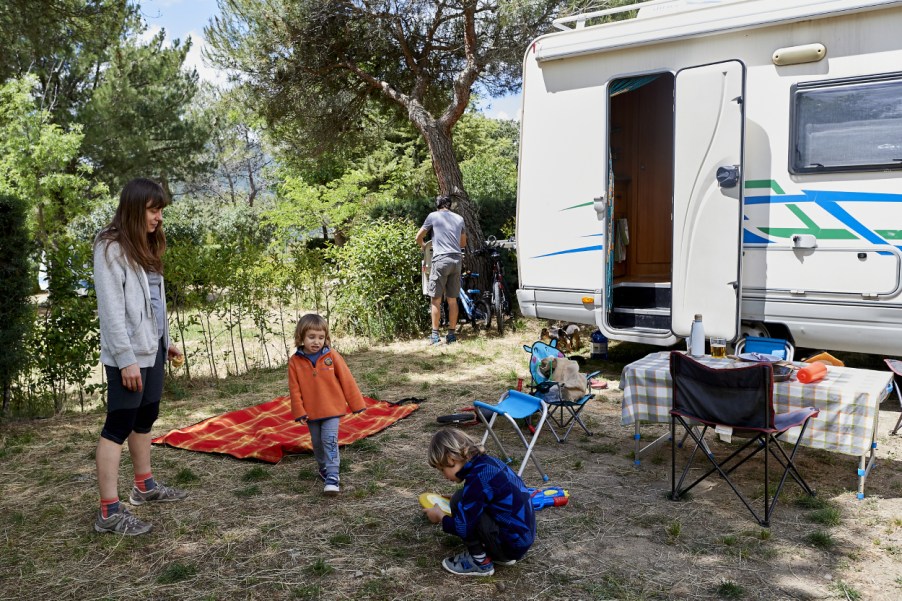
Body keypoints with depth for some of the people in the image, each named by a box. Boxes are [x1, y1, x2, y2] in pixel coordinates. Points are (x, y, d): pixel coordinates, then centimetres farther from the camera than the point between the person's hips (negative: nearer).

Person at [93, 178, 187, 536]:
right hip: (128, 354, -9)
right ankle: (109, 512, 0)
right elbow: (110, 308, -18)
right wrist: (126, 358, -21)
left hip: (152, 348, 9)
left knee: (145, 418, 18)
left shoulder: (145, 247, 15)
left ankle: (145, 487, 32)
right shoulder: (111, 248, -13)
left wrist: (165, 341, 14)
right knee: (118, 427, -5)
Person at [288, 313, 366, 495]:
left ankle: (332, 477, -8)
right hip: (311, 412, 2)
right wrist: (299, 412, -7)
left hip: (332, 409, -2)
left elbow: (347, 380, -4)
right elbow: (294, 389, -3)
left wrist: (356, 403, -2)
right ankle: (324, 468, 35)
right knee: (317, 443, 15)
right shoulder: (295, 361, -6)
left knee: (330, 441, -10)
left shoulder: (332, 356, -8)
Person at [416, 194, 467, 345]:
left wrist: (423, 245, 31)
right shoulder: (459, 218, 17)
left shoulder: (433, 216, 4)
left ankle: (435, 335, 1)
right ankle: (452, 334, 12)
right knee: (452, 299, 9)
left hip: (440, 259, -4)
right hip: (456, 260, 4)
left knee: (436, 299, 2)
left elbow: (418, 237, 9)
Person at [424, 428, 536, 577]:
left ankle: (479, 561, 0)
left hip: (510, 543, -9)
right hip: (523, 537, 9)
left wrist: (441, 517, -1)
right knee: (464, 505, 19)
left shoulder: (477, 478, -22)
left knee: (459, 501, -10)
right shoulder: (486, 462, 5)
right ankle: (503, 555, 15)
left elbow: (463, 529, -18)